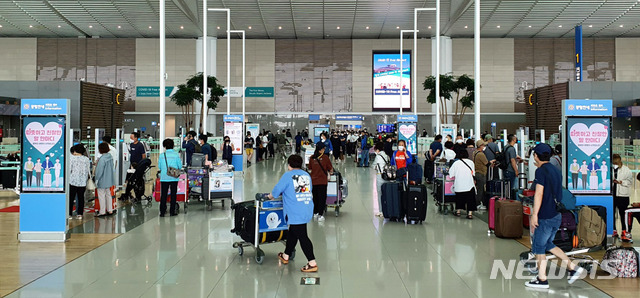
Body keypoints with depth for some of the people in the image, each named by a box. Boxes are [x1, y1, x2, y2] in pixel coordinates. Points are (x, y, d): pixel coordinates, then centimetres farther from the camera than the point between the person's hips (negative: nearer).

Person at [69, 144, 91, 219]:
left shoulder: (71, 158, -7)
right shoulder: (87, 159, 2)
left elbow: (69, 169, -6)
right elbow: (88, 171, 7)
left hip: (73, 181, -3)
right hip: (83, 182, 3)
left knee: (71, 198, 3)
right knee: (81, 198, 8)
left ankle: (69, 214, 5)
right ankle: (79, 214, 10)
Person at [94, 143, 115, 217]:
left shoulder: (102, 159, -22)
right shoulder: (110, 157, 3)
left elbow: (99, 170, -19)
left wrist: (97, 179, -10)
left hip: (102, 181, -8)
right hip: (109, 180, 8)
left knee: (101, 195, 1)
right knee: (108, 195, 16)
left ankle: (102, 212, 6)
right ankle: (110, 210, 22)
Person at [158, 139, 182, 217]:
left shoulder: (162, 155, -3)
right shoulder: (176, 155, -5)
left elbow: (159, 166, 4)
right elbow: (180, 166, -2)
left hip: (164, 177, 1)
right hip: (174, 177, 0)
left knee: (163, 194, 6)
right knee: (173, 194, 8)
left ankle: (162, 212, 6)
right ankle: (172, 211, 11)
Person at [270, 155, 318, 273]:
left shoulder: (288, 176, -6)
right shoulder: (307, 175, 12)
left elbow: (277, 190, -4)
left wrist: (270, 196, 18)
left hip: (295, 213, -7)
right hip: (308, 209, 7)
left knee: (302, 236, -6)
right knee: (292, 232, 22)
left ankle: (312, 263, -8)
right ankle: (286, 256, 37)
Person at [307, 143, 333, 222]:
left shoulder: (312, 158, 0)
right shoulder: (325, 157, -10)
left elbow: (310, 169, 11)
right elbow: (330, 169, -3)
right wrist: (330, 172, 19)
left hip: (313, 181, 4)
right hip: (322, 181, -4)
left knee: (315, 197, 16)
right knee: (322, 197, 2)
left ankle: (315, 213, 24)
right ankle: (320, 215, -2)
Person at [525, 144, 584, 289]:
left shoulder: (541, 171, -14)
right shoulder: (556, 170, 11)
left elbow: (539, 194, -19)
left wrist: (534, 214, -18)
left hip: (545, 216, -8)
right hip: (557, 215, 8)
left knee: (538, 247, 4)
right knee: (548, 244, 20)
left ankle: (542, 280, 8)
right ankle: (573, 267, 15)